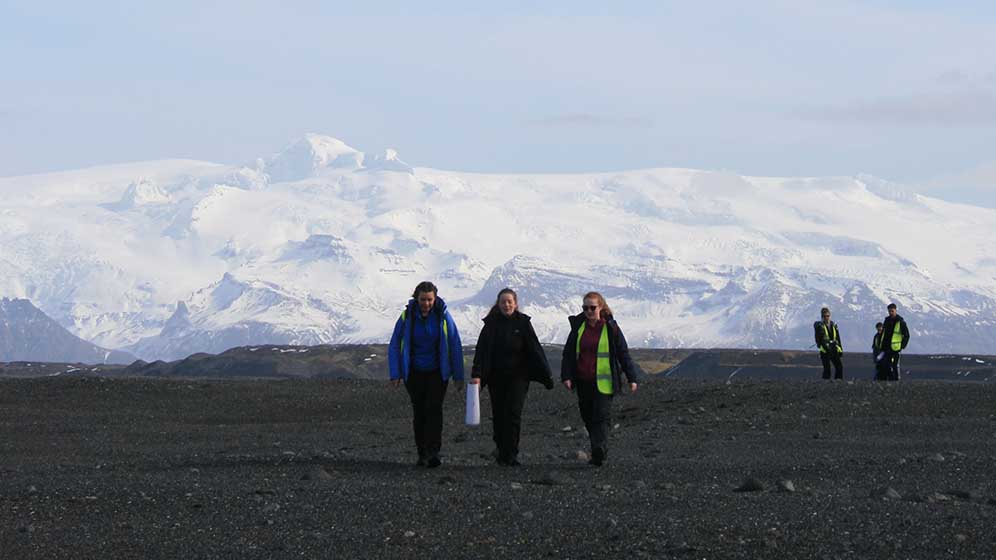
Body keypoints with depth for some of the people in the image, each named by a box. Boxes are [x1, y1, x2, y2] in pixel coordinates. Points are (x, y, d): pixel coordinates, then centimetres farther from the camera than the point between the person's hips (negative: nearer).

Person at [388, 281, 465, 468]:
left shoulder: (443, 316, -8)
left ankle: (433, 453, -22)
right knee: (419, 412, 5)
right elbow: (394, 346, -1)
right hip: (414, 373, 2)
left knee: (434, 409, -15)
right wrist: (396, 374, -8)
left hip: (437, 373, -2)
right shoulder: (407, 317, -7)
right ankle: (422, 454, 14)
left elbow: (455, 346, -2)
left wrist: (459, 376, -2)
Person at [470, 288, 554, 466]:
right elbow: (481, 350, -7)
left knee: (513, 414, -10)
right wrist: (477, 374, -18)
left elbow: (535, 350, 0)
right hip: (496, 378, 1)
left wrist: (546, 376, -2)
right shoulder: (491, 323, 1)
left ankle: (510, 456, -10)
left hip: (517, 377, -1)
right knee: (498, 416, 5)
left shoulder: (523, 323, 0)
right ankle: (502, 452, 17)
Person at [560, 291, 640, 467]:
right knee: (588, 418, 8)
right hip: (583, 382, 4)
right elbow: (568, 353, 11)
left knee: (601, 416, -16)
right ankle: (598, 454, 18)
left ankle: (600, 451, -27)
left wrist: (632, 378, 1)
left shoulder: (611, 328, 1)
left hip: (603, 383, -4)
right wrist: (566, 376, -2)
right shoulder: (578, 327, 9)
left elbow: (623, 354, 4)